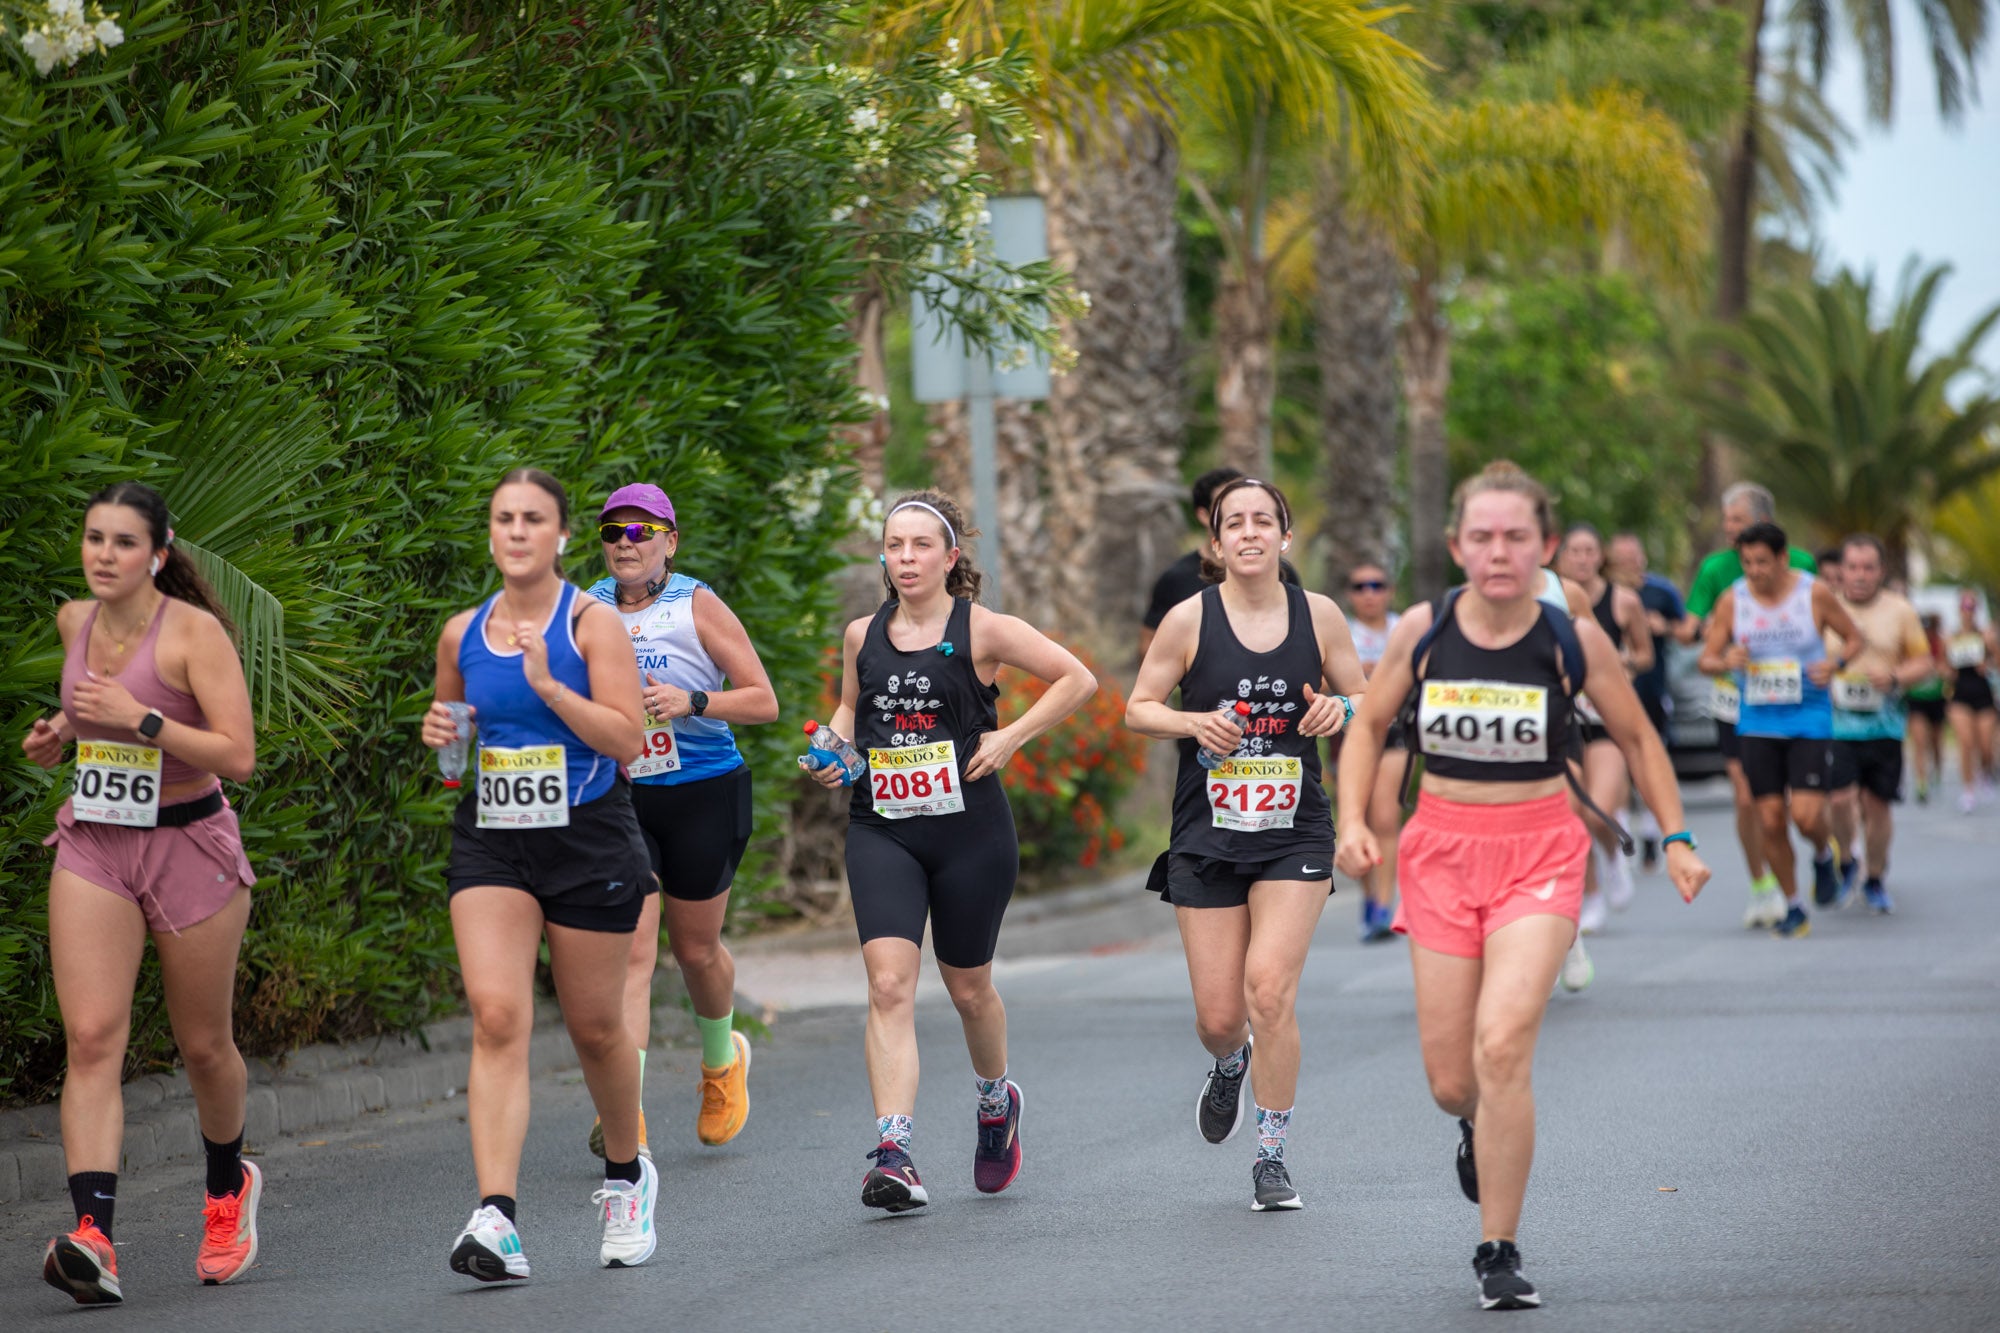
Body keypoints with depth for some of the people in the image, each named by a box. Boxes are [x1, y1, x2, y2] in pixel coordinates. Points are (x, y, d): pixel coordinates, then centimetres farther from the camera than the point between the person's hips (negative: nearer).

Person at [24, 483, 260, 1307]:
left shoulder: (194, 631, -14)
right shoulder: (75, 622, 4)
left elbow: (239, 756, -20)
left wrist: (139, 718, -25)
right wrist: (62, 733, 6)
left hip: (189, 846, -4)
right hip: (93, 847, 4)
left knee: (202, 1045, 11)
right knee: (91, 1037, -14)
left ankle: (228, 1186, 41)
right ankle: (93, 1239, -26)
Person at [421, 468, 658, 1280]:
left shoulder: (592, 624, -6)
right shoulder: (462, 633, 7)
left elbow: (626, 740, -13)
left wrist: (548, 684, -22)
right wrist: (439, 735, 1)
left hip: (588, 842, -2)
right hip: (490, 844, 3)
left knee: (595, 1028, 10)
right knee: (496, 1016, -15)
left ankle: (627, 1175, 37)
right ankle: (496, 1219, -23)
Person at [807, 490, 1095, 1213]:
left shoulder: (982, 630, -4)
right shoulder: (862, 636, 7)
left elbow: (1078, 678, -2)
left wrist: (1010, 736, -8)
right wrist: (836, 749, 5)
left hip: (970, 832, -2)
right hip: (881, 832, 2)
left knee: (968, 987, 12)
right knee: (889, 985, -15)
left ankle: (996, 1099, 45)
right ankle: (893, 1157, -22)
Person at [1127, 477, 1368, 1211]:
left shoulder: (1319, 615, 1)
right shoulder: (1189, 620, -3)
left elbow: (1365, 702, 12)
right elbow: (1139, 708, 4)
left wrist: (1339, 709, -11)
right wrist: (1194, 722, -16)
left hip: (1295, 834, 0)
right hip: (1207, 835, 0)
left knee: (1269, 986, -16)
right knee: (1218, 1015, 2)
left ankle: (1272, 1157, -2)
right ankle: (1230, 1066, 41)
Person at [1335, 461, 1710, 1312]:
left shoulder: (1573, 640, -7)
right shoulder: (1422, 632, -5)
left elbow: (1637, 738, 7)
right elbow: (1368, 727, 10)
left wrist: (1676, 839, 2)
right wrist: (1352, 821, -4)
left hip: (1540, 853, -2)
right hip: (1442, 850, 2)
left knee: (1502, 1047, -21)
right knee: (1451, 1081, 4)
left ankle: (1500, 1251, -9)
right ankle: (1476, 1123, 44)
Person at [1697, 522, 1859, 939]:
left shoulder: (1815, 593, -6)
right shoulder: (1733, 600, -1)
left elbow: (1853, 638, 7)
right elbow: (1706, 659, 4)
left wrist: (1835, 663, -13)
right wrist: (1726, 661, -19)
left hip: (1809, 720, -2)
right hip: (1756, 724, 2)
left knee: (1806, 814, -14)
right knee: (1770, 819, -1)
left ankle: (1823, 855, 22)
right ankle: (1792, 908, 15)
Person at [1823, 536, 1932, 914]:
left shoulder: (1899, 610, 6)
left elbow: (1925, 664, 8)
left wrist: (1895, 678, -12)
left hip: (1883, 723, 1)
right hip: (1835, 722, -1)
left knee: (1877, 803, 2)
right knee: (1840, 799, -15)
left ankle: (1875, 880, 23)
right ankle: (1845, 863, 14)